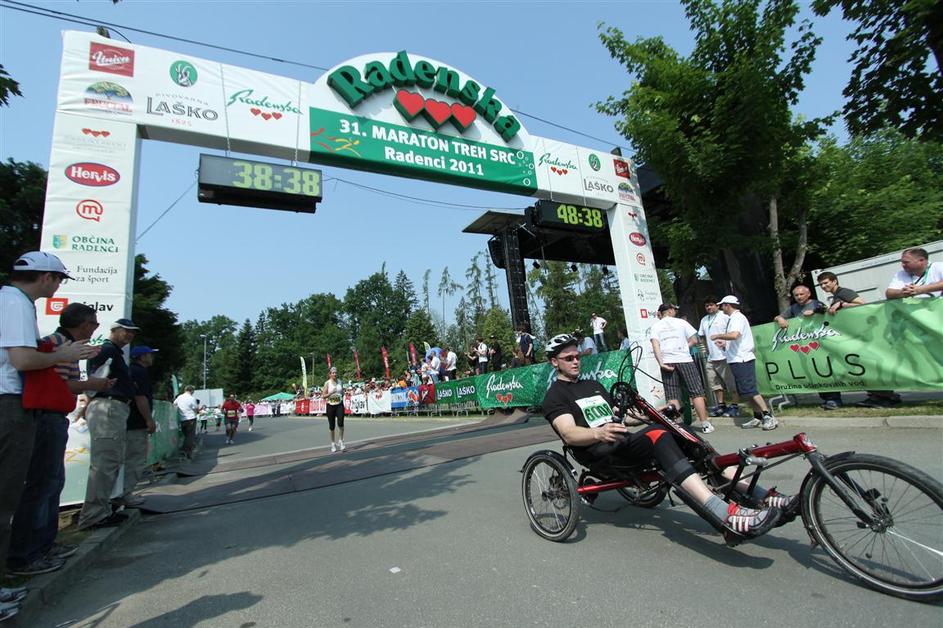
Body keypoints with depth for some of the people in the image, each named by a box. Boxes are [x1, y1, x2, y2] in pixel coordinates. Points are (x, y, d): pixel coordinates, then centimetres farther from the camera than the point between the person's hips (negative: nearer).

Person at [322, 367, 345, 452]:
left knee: (340, 423, -15)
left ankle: (341, 441, 2)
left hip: (340, 405, 1)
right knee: (332, 426, 6)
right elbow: (323, 396, -5)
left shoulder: (340, 382, 5)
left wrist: (342, 394, -1)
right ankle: (333, 443, 21)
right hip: (330, 405, -1)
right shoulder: (327, 383, -4)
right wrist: (331, 393, -20)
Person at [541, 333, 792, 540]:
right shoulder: (555, 396, 0)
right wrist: (599, 433, -35)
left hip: (625, 443, 7)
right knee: (657, 436, -31)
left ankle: (766, 498, -20)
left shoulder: (593, 385, 25)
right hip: (599, 452, -7)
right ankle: (728, 514, -42)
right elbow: (569, 434, -16)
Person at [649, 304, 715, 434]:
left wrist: (661, 362, -9)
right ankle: (705, 424, 5)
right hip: (684, 360, -1)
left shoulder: (655, 325, 9)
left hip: (667, 362, 2)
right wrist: (683, 348, 15)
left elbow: (655, 345, -4)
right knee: (696, 392, 5)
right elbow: (694, 340, 4)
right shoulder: (681, 322, 7)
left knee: (672, 396, 4)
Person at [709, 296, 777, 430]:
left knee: (750, 390, -11)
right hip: (737, 360, 10)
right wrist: (725, 344, 20)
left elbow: (734, 335, -30)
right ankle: (758, 417, 18)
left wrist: (717, 336, -17)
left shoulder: (737, 317, -11)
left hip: (742, 360, -10)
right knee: (746, 391, 12)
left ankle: (769, 417, -9)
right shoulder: (734, 318, 19)